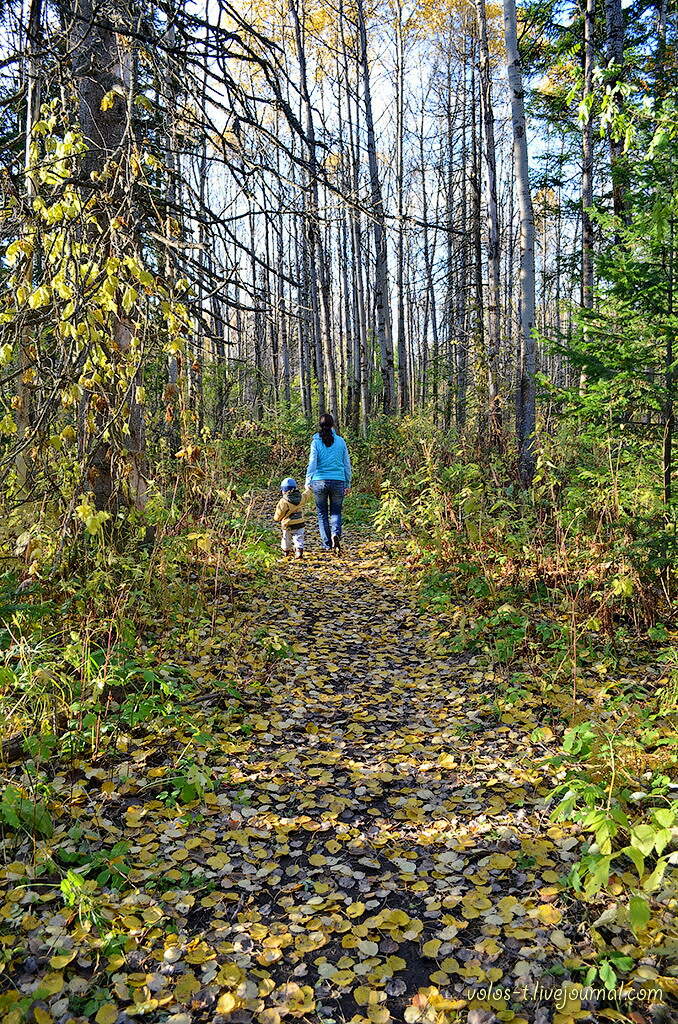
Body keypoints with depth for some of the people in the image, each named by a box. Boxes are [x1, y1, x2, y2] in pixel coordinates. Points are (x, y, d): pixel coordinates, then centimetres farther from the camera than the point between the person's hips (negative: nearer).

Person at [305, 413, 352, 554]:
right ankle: (336, 534, -16)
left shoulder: (316, 442, -3)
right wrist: (348, 484, 16)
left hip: (320, 482, -1)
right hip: (338, 482, 1)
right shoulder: (340, 441, 3)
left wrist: (308, 482, 0)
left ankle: (327, 545, 11)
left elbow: (312, 463, -7)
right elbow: (347, 464, 8)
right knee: (336, 511, 12)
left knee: (322, 513, 12)